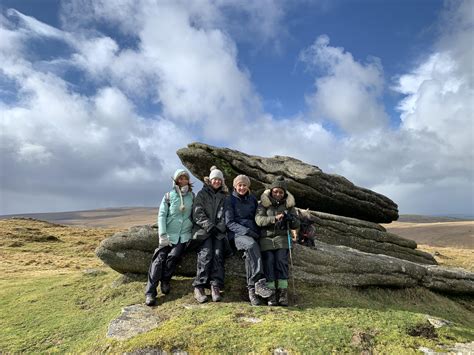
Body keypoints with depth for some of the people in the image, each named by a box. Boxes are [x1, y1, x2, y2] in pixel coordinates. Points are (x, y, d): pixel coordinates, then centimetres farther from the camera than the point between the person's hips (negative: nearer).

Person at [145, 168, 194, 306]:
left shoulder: (192, 196, 8)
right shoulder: (169, 196, 1)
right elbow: (161, 215, -3)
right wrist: (162, 234, -12)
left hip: (185, 234, 1)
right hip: (169, 234, -1)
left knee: (173, 256, -18)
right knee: (159, 258, -12)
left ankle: (165, 281, 7)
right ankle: (150, 292, -6)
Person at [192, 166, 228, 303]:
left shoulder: (224, 196, 20)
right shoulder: (202, 194, 11)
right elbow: (197, 213, 0)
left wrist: (220, 227, -3)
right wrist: (209, 226, -11)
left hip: (219, 231, 3)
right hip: (204, 230, -2)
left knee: (218, 254, -16)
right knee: (206, 254, -19)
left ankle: (216, 286, -17)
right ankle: (199, 286, -14)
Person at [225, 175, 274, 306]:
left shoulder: (253, 199, 17)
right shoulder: (230, 200, 5)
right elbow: (229, 222, -2)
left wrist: (257, 232, 1)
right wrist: (246, 231, -14)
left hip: (253, 233, 4)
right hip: (238, 234, -3)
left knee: (250, 254, -27)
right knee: (252, 245, -35)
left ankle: (252, 290, -24)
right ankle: (260, 283, -38)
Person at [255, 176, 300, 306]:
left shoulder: (288, 205, 11)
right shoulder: (264, 203, 5)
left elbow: (295, 225, 10)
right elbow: (259, 220, -11)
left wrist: (291, 218, -14)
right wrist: (275, 218, -25)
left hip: (281, 237, 1)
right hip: (266, 238, -1)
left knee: (281, 261, -17)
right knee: (269, 261, -14)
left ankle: (283, 292, -13)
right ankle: (271, 293, -10)